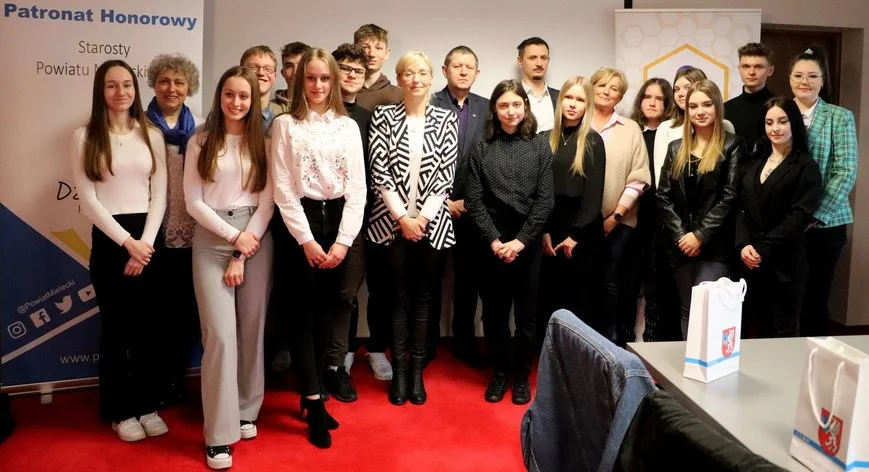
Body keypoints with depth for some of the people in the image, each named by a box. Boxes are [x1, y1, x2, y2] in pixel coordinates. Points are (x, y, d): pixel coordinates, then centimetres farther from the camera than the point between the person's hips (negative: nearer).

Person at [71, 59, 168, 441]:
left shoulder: (152, 135, 7)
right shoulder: (85, 136, 0)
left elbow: (159, 196, 2)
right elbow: (87, 199, -6)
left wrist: (146, 243, -10)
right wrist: (127, 241, -12)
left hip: (148, 238, 2)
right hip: (109, 239, -2)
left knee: (147, 325, 7)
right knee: (115, 325, 5)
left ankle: (148, 404, 20)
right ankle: (120, 411, 17)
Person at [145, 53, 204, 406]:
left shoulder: (201, 128, 7)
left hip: (193, 233, 2)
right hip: (154, 234, -2)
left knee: (187, 308, 9)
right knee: (157, 308, 6)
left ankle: (176, 376, 26)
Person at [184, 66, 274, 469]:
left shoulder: (263, 142, 6)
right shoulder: (201, 142, 6)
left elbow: (267, 200, 0)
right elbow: (193, 202, 1)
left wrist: (242, 255, -6)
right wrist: (233, 236, -9)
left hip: (256, 239, 1)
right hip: (212, 239, -1)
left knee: (252, 330, 5)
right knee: (220, 334, -7)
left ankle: (246, 412, 22)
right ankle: (219, 434, 0)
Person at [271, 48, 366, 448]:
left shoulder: (348, 126, 7)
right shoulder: (285, 125, 0)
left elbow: (357, 187, 2)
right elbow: (283, 189, -5)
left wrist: (342, 240, -7)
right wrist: (306, 240, -12)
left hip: (338, 220, 3)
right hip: (301, 221, -3)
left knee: (325, 313, 9)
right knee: (305, 314, -1)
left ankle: (312, 396, 21)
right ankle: (315, 404, 5)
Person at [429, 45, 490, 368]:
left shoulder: (487, 108, 5)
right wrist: (444, 201, -10)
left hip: (471, 208, 3)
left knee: (469, 278, 11)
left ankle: (464, 342, 25)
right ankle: (427, 343, 22)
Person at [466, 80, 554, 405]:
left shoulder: (540, 146, 3)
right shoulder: (481, 148, 3)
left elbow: (545, 199, -2)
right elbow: (474, 201, -1)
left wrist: (521, 240, -10)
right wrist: (494, 240, -11)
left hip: (528, 240, 0)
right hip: (492, 241, 0)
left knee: (526, 312, 7)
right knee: (494, 311, 7)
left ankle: (521, 374, 23)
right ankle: (499, 372, 23)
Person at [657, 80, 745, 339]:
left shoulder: (732, 145, 0)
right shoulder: (676, 148, 12)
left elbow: (729, 197, -8)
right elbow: (663, 197, 5)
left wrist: (700, 235, -13)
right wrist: (680, 235, -7)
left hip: (715, 246, -4)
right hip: (680, 245, 4)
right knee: (687, 311, 12)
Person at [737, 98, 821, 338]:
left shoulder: (806, 166, -1)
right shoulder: (755, 164, 16)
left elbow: (799, 216, -11)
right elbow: (741, 209, 8)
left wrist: (764, 250, -16)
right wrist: (743, 245, -8)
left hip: (785, 262, -5)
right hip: (751, 261, 5)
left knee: (784, 333, 2)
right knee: (756, 331, 10)